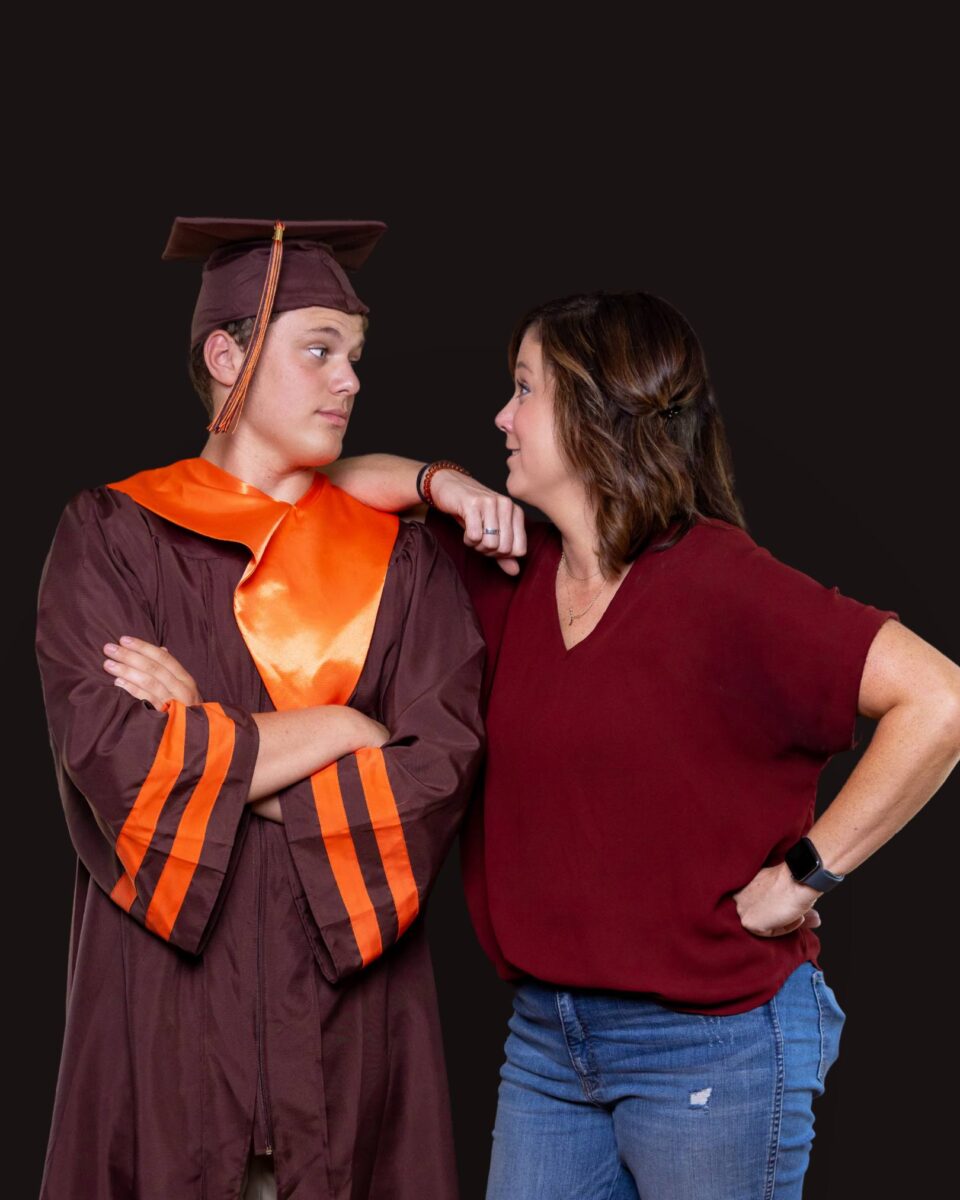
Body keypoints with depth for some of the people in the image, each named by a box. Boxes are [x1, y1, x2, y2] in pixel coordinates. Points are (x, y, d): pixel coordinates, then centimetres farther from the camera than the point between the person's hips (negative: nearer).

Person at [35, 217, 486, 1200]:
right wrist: (340, 729, -9)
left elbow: (443, 762, -7)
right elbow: (110, 752, -15)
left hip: (350, 997, 2)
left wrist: (206, 745, -12)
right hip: (168, 997, -2)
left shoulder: (398, 557, 6)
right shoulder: (112, 536, -1)